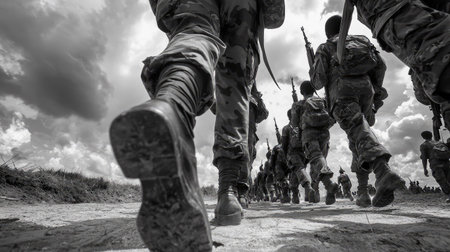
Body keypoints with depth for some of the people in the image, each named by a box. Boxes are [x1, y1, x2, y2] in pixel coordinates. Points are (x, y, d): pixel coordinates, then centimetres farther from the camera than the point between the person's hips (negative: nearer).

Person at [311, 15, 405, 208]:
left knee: (358, 131, -22)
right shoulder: (361, 40, 30)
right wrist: (376, 91, 23)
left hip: (342, 88, -4)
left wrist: (314, 75, 27)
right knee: (359, 135, 11)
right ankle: (362, 191, 7)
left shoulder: (324, 48, 18)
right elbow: (381, 65, 15)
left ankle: (383, 171, -49)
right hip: (365, 87, 4)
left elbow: (318, 81, 5)